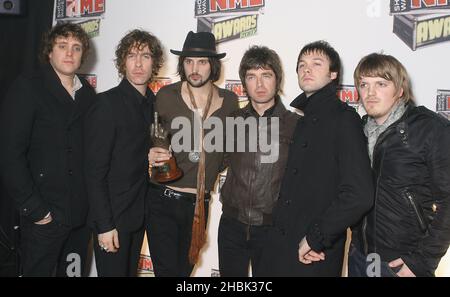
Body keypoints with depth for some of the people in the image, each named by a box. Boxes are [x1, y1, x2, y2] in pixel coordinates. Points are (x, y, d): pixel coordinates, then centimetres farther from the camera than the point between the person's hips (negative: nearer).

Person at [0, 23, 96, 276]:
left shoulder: (88, 93, 9)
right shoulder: (28, 89, -6)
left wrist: (93, 200, 2)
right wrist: (34, 209, -14)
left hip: (81, 214, 5)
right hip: (44, 216, -5)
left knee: (74, 270, 15)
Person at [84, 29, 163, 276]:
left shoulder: (151, 103, 6)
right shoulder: (107, 104, -15)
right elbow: (95, 171, -17)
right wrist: (104, 225, -19)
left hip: (138, 215, 7)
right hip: (112, 218, -7)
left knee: (130, 271, 19)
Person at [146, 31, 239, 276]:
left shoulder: (229, 101, 1)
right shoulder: (166, 96, -5)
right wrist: (151, 155, -14)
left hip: (199, 204, 3)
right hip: (163, 200, -3)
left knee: (184, 269, 17)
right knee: (167, 270, -3)